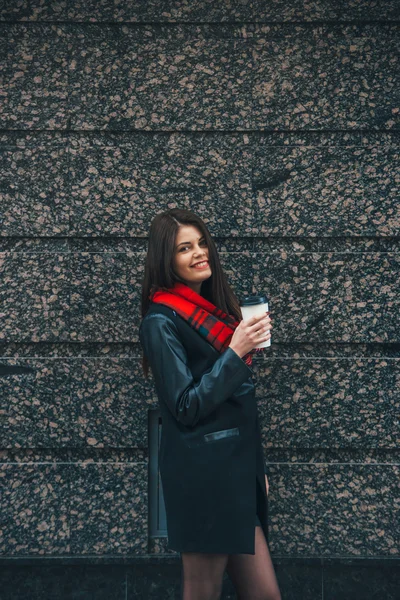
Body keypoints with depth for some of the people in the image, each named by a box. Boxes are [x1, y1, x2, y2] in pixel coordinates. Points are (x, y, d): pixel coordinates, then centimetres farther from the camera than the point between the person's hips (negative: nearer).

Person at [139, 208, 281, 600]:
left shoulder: (214, 307, 13)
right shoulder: (161, 322, -10)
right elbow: (186, 406, -15)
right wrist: (235, 353, -19)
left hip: (237, 467, 8)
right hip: (201, 475, -8)